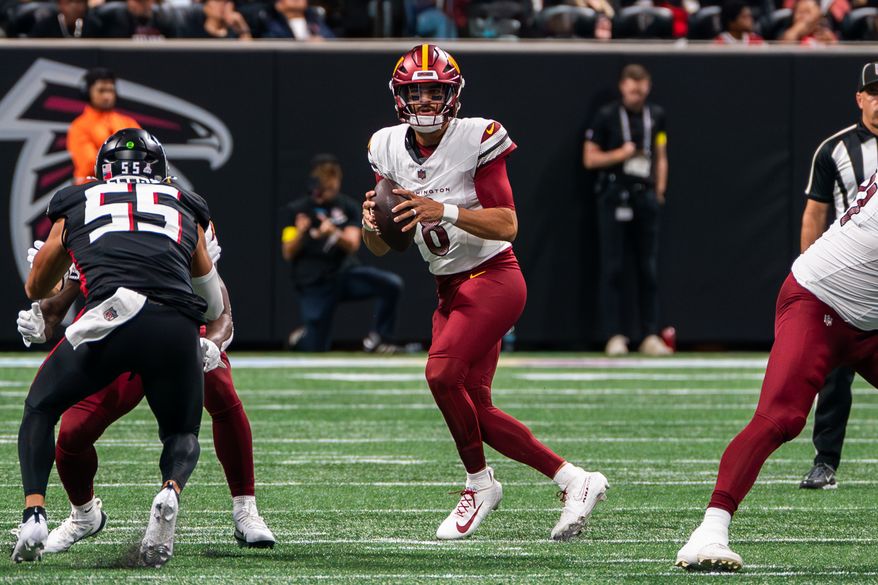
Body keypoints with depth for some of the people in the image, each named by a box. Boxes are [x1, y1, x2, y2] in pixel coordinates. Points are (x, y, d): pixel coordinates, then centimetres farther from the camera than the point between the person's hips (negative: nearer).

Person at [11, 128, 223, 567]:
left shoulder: (76, 206, 27)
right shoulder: (185, 209, 29)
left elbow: (36, 291, 42)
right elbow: (214, 306, 39)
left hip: (114, 314, -1)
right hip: (178, 325, 1)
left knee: (40, 410, 22)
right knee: (182, 433, 23)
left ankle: (34, 513, 0)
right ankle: (171, 490, -12)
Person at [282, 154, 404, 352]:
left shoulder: (348, 207, 4)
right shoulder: (297, 209, -1)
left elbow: (352, 245, -9)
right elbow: (288, 254, -4)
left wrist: (334, 233, -31)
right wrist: (300, 233, -25)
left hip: (344, 272, 2)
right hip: (314, 284, -2)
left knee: (392, 284, -22)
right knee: (316, 349, -5)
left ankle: (376, 340, -9)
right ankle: (304, 336, 32)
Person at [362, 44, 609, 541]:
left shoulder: (476, 139, -14)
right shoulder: (389, 149, 3)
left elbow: (507, 224, -18)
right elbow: (382, 247, 7)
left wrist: (445, 211, -31)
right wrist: (373, 222, -16)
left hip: (492, 278, -7)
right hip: (451, 290, 7)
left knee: (442, 374, -22)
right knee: (476, 410, 2)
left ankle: (480, 483, -1)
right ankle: (575, 481, 12)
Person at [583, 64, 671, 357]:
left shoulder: (656, 116, 12)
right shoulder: (607, 116, 0)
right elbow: (590, 158, 1)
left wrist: (659, 189, 7)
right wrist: (620, 154, -12)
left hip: (646, 198, 3)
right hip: (614, 197, -3)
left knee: (649, 269, 3)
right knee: (613, 268, -5)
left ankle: (650, 335, 6)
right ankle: (614, 336, -3)